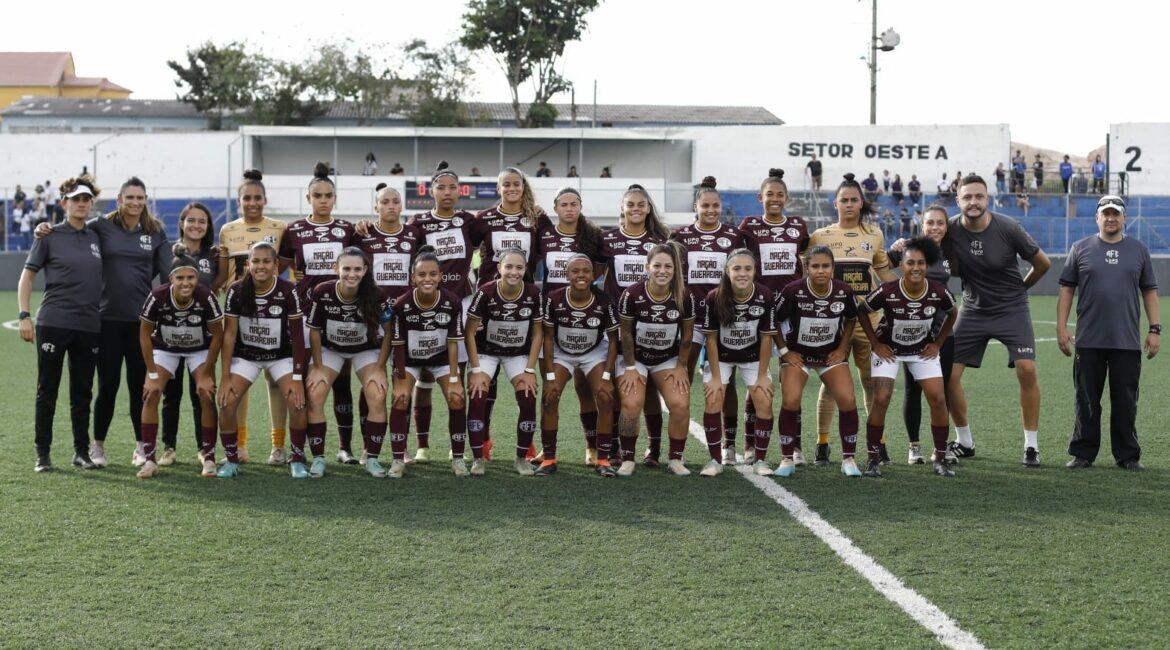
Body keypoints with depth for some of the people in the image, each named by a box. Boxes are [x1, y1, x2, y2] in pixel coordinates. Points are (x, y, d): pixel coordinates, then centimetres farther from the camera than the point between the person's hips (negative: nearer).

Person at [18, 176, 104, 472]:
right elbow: (27, 276, 1)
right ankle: (43, 453, 9)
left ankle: (82, 452, 17)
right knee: (47, 390, 2)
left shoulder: (96, 237, 12)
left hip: (90, 325, 4)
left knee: (82, 392, 9)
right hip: (54, 323, -4)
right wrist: (25, 315, -8)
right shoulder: (50, 236, 0)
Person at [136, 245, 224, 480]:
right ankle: (149, 460, -7)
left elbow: (217, 335, -15)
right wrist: (153, 375, -14)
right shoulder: (157, 297, -30)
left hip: (200, 349, 0)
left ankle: (209, 459, -1)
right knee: (150, 396, -14)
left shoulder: (206, 297, -30)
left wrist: (206, 374, -13)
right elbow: (144, 336, -15)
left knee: (206, 397, -13)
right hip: (165, 348, 0)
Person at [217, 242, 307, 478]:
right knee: (226, 401, -17)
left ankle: (298, 459, 0)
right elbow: (229, 334, -10)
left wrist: (297, 378, -16)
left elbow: (298, 337, -13)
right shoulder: (236, 292, -15)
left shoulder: (288, 292, -18)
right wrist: (225, 378, -12)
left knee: (297, 401, -20)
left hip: (281, 356, -1)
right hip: (245, 355, 1)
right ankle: (231, 461, 2)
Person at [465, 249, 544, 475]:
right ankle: (478, 459, -5)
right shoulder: (485, 292, -23)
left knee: (529, 400, -15)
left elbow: (537, 333, -6)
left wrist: (530, 370, -10)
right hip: (486, 351, -1)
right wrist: (476, 370, -16)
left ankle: (522, 458, 3)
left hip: (519, 353, 1)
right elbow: (470, 332, -14)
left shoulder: (534, 294, -17)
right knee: (477, 399, -19)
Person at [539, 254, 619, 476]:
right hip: (560, 352, 0)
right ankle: (548, 458, -3)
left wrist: (606, 376, -16)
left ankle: (603, 459, -1)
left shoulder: (603, 301, -22)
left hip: (595, 352, 0)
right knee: (549, 398, -16)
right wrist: (550, 375, -16)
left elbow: (613, 339, -11)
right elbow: (548, 337, -12)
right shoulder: (554, 299, -22)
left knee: (605, 398, -15)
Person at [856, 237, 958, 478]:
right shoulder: (887, 292, -27)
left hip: (923, 350, 2)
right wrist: (875, 344, -8)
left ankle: (940, 460, 6)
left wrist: (938, 343, 1)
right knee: (881, 400, -14)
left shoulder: (939, 293, -20)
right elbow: (861, 311, -8)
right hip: (889, 349, -2)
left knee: (938, 400, -8)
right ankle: (873, 460, -2)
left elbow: (952, 314, 4)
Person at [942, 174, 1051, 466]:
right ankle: (965, 442, 14)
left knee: (1027, 369, -18)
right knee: (948, 373, -5)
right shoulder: (951, 229, -10)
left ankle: (1031, 445, -4)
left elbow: (1043, 263, -1)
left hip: (1011, 309, -3)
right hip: (973, 309, 3)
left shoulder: (1008, 228, -16)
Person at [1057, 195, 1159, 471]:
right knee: (1087, 402, 4)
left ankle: (1127, 455, 13)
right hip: (1088, 342, -1)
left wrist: (1155, 330, 4)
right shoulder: (1081, 249, 7)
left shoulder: (1139, 250, 11)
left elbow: (1150, 292, 11)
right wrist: (1061, 328, 0)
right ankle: (1083, 454, 12)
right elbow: (1067, 290, 7)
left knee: (1126, 403, 4)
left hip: (1127, 342, 1)